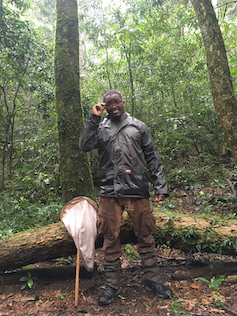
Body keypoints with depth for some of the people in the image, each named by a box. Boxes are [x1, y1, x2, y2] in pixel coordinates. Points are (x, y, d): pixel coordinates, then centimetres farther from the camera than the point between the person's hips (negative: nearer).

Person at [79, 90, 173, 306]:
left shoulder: (139, 127, 10)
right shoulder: (100, 128, 12)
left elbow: (153, 159, 8)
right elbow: (84, 146, -5)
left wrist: (160, 186, 0)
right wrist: (93, 118, -5)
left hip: (138, 190, 0)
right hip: (109, 192, 1)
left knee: (145, 237, 9)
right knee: (111, 239, 9)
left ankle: (153, 280, 29)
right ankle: (112, 285, 25)